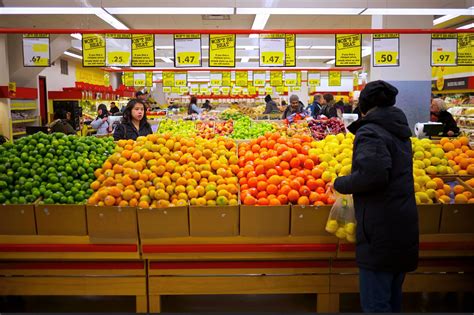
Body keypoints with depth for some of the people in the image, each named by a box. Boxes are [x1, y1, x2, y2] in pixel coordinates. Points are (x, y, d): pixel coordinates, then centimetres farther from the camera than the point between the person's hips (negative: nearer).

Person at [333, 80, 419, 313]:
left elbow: (373, 174, -28)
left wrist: (340, 184, -12)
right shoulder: (400, 132, 15)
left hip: (380, 232, -9)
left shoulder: (370, 132, -12)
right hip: (403, 227, 9)